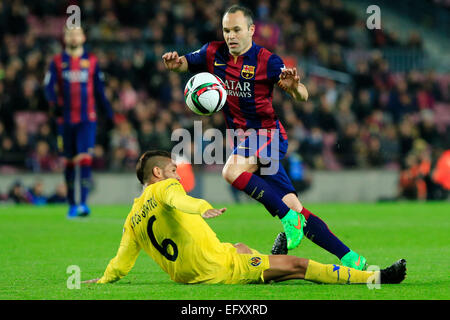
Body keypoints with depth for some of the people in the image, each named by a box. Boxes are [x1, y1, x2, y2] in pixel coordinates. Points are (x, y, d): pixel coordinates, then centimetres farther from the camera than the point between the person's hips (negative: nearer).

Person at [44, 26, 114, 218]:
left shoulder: (92, 61, 7)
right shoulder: (57, 62, 6)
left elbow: (99, 90, 13)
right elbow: (49, 87, -3)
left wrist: (109, 114, 12)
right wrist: (54, 104, -23)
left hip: (87, 119, -1)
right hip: (65, 120, 1)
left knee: (85, 159, -15)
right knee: (69, 162, 7)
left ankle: (83, 203, -20)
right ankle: (71, 205, 17)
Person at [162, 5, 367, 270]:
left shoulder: (266, 60, -11)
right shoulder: (214, 54, 4)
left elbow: (303, 97, -14)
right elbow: (184, 64, 15)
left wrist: (294, 87, -38)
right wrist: (174, 63, -10)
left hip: (268, 134, -5)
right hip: (247, 138, 5)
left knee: (232, 171, -33)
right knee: (294, 208, -2)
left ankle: (290, 219, -25)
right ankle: (350, 258, 1)